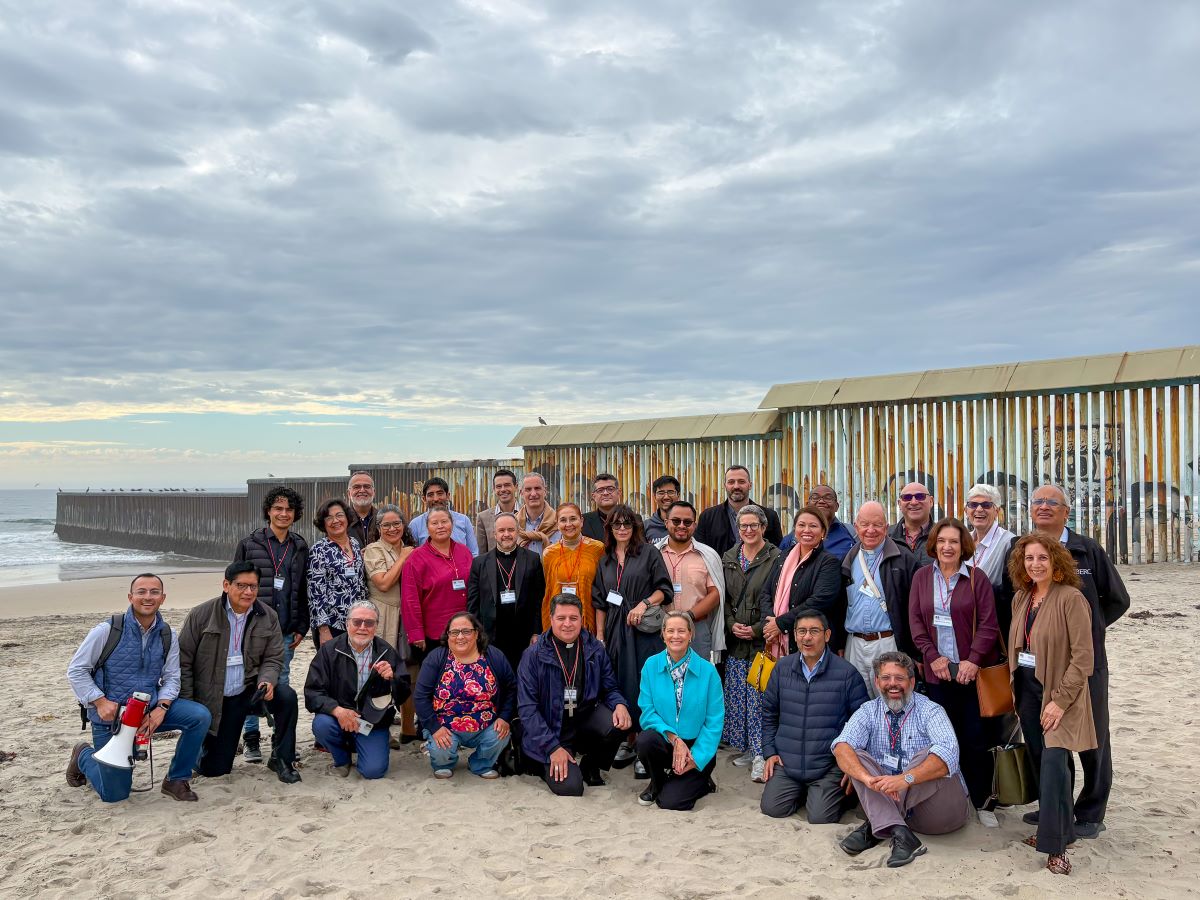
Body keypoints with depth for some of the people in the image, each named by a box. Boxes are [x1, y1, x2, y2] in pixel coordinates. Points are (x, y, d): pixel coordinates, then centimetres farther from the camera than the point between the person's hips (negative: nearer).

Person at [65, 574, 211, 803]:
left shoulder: (167, 636, 0)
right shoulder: (107, 631, -11)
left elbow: (172, 677, 2)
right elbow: (76, 670, -8)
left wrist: (161, 707, -17)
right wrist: (100, 702, -19)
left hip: (151, 710, 3)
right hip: (110, 715, -3)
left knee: (200, 716, -22)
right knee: (114, 794, 0)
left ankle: (176, 780, -4)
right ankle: (83, 756, 33)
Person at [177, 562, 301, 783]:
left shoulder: (268, 616, -3)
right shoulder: (201, 615, -10)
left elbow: (273, 658, 1)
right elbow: (183, 661, -6)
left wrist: (267, 681, -22)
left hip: (250, 690, 2)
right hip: (214, 700, -2)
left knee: (287, 697, -28)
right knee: (213, 769, 0)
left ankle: (281, 759, -7)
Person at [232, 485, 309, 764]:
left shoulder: (300, 547, 9)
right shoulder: (249, 544, 1)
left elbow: (303, 591, 11)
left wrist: (301, 627, 6)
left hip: (286, 631, 2)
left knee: (282, 685, 8)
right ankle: (251, 739, 13)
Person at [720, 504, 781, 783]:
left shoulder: (775, 558, -5)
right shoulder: (728, 558, 12)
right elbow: (724, 597, 13)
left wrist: (757, 629, -13)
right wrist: (732, 624, -3)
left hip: (762, 638, -5)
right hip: (735, 639, 5)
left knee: (759, 697, -8)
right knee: (736, 696, 8)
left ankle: (761, 753, -3)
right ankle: (746, 747, 19)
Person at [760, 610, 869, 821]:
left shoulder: (846, 673, -6)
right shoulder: (782, 667, 5)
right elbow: (769, 713, 15)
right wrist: (770, 752, 8)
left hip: (829, 765, -3)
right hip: (786, 762, 4)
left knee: (820, 817, -16)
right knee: (771, 808, -10)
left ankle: (839, 793, 17)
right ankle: (802, 792, 21)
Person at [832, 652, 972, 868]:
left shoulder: (930, 711, -6)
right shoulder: (869, 711, 3)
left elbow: (948, 754, -26)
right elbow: (842, 746, -15)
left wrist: (906, 779, -41)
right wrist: (867, 777, -36)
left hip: (942, 810, -3)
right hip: (887, 800, 3)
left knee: (928, 755, -27)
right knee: (858, 757, -16)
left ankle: (874, 827, -23)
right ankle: (899, 832, -34)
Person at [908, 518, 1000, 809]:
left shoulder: (976, 578, 0)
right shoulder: (922, 577, 7)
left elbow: (988, 624, -4)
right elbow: (915, 621, 4)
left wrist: (973, 660, -12)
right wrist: (932, 656, -6)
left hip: (974, 670, -2)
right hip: (938, 672, 2)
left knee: (977, 737, 0)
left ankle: (981, 802, 13)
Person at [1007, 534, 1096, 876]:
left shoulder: (1070, 598, -14)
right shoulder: (1021, 598, 8)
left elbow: (1083, 657, -17)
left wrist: (1060, 699, -20)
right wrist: (1015, 690, 9)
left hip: (1060, 691, -7)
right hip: (1027, 689, 7)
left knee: (1053, 761, -15)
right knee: (1039, 761, 11)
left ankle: (1056, 845, -8)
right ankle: (1063, 828, 26)